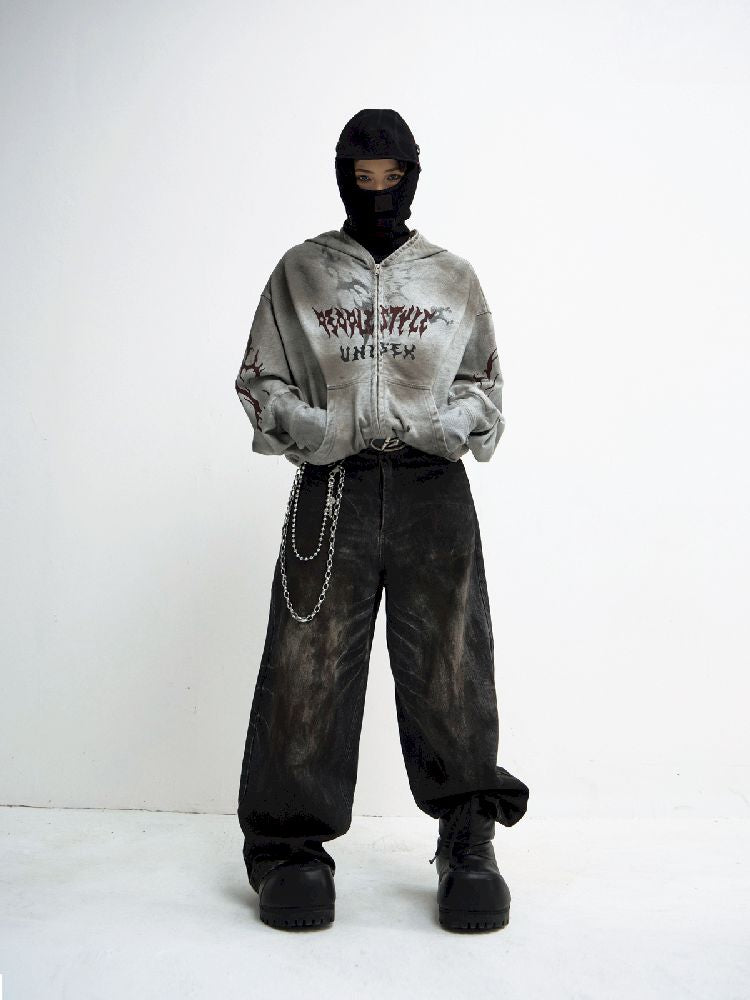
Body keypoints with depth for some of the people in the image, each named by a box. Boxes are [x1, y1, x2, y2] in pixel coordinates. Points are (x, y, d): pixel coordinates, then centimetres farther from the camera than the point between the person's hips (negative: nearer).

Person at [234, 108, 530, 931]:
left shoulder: (453, 279, 14)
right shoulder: (300, 272, 12)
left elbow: (486, 384, 18)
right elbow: (260, 380, 11)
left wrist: (438, 422, -4)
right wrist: (325, 429, -8)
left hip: (433, 491, 1)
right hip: (330, 488, 0)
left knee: (448, 670, 0)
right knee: (310, 664, -3)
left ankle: (468, 841, 11)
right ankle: (292, 843, 9)